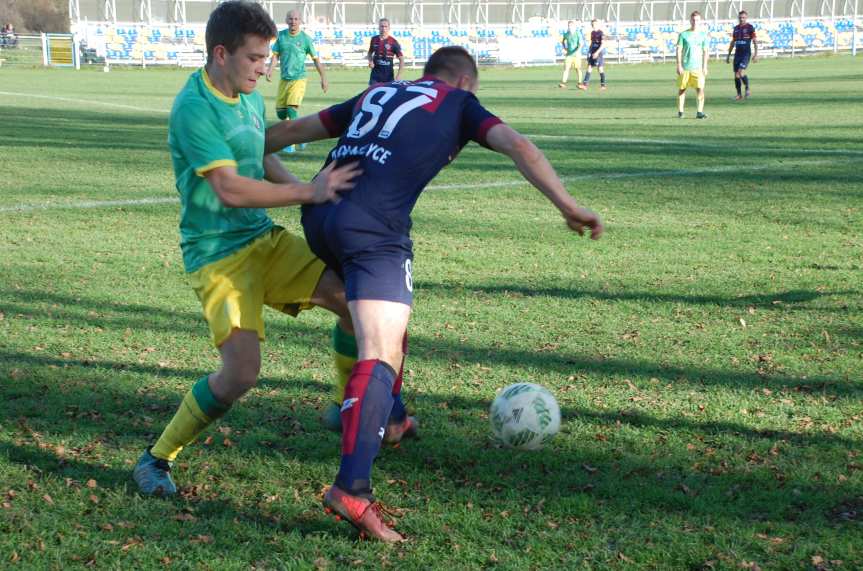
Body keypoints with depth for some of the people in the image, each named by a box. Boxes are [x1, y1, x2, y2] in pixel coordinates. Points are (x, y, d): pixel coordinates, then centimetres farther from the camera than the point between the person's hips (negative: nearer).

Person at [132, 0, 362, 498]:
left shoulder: (251, 98, 9)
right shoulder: (194, 109, -18)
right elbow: (229, 189, -26)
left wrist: (302, 187, 8)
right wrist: (309, 193, -25)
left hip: (265, 238, 8)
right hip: (218, 254, -8)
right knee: (242, 371, -19)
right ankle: (157, 459, 1)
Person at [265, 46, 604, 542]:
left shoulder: (376, 95, 30)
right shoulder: (460, 103, 17)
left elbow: (293, 130, 32)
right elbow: (517, 146, 1)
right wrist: (568, 206, -3)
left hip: (319, 216, 7)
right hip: (375, 227, -7)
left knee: (386, 316, 32)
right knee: (380, 356, -15)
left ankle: (391, 418, 44)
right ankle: (353, 489, -30)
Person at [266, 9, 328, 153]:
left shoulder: (305, 38, -6)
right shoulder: (281, 35, 3)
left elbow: (315, 59, 1)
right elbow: (276, 55, 6)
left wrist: (323, 78, 0)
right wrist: (270, 69, -12)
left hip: (299, 78, -4)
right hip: (284, 79, 5)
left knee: (292, 109, -16)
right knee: (280, 111, 5)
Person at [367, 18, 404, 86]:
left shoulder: (393, 42, -7)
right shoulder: (374, 40, 3)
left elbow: (401, 59, -5)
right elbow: (370, 53, 21)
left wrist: (399, 74, -13)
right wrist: (370, 61, 0)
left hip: (388, 75, -2)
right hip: (375, 73, 2)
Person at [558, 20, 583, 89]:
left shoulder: (578, 33, -6)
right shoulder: (566, 34, 5)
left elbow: (580, 44, -13)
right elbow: (562, 41, 25)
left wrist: (577, 51, -26)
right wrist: (564, 48, 13)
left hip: (576, 54, -2)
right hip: (568, 54, 2)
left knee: (578, 69, 2)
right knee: (566, 68, -6)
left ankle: (578, 83, 12)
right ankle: (563, 82, -8)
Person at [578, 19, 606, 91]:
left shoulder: (601, 33, -10)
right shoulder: (592, 33, 12)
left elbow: (603, 44, -17)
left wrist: (597, 52, -25)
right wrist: (589, 52, 14)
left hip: (599, 53, -7)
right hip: (592, 53, 7)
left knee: (600, 69, -2)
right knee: (589, 68, -1)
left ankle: (603, 85, 6)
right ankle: (585, 84, -5)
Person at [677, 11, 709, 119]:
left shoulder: (703, 35, 7)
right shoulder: (683, 34, 1)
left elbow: (705, 52, 9)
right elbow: (679, 50, 0)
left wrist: (705, 67, 3)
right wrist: (679, 65, -7)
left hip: (698, 67, 1)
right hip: (685, 67, -1)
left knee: (700, 89, -12)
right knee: (682, 89, 6)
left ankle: (700, 112, -11)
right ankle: (680, 112, 17)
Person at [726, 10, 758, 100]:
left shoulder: (750, 27, -3)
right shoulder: (736, 28, 12)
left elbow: (755, 41, -4)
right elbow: (732, 42, 19)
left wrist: (755, 54, -11)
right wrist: (728, 55, 18)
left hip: (746, 53, -5)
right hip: (737, 54, 5)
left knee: (741, 72, -19)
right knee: (736, 75, 2)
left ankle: (747, 89, 3)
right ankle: (739, 94, 12)